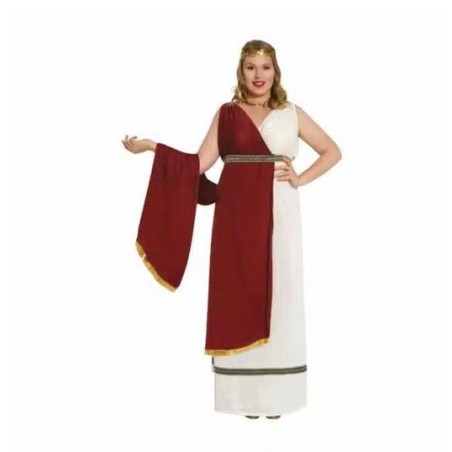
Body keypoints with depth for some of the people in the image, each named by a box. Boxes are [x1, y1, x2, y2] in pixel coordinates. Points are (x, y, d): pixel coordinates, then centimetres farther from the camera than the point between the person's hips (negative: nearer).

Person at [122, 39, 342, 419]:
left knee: (278, 296, 2)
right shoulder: (226, 113, 8)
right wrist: (150, 146, -8)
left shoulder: (292, 113, 9)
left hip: (278, 213, 0)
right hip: (237, 213, 0)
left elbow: (332, 151, 12)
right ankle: (246, 394, 11)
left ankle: (276, 393, 11)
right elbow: (201, 162, -1)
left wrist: (301, 179, -1)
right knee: (239, 296, 1)